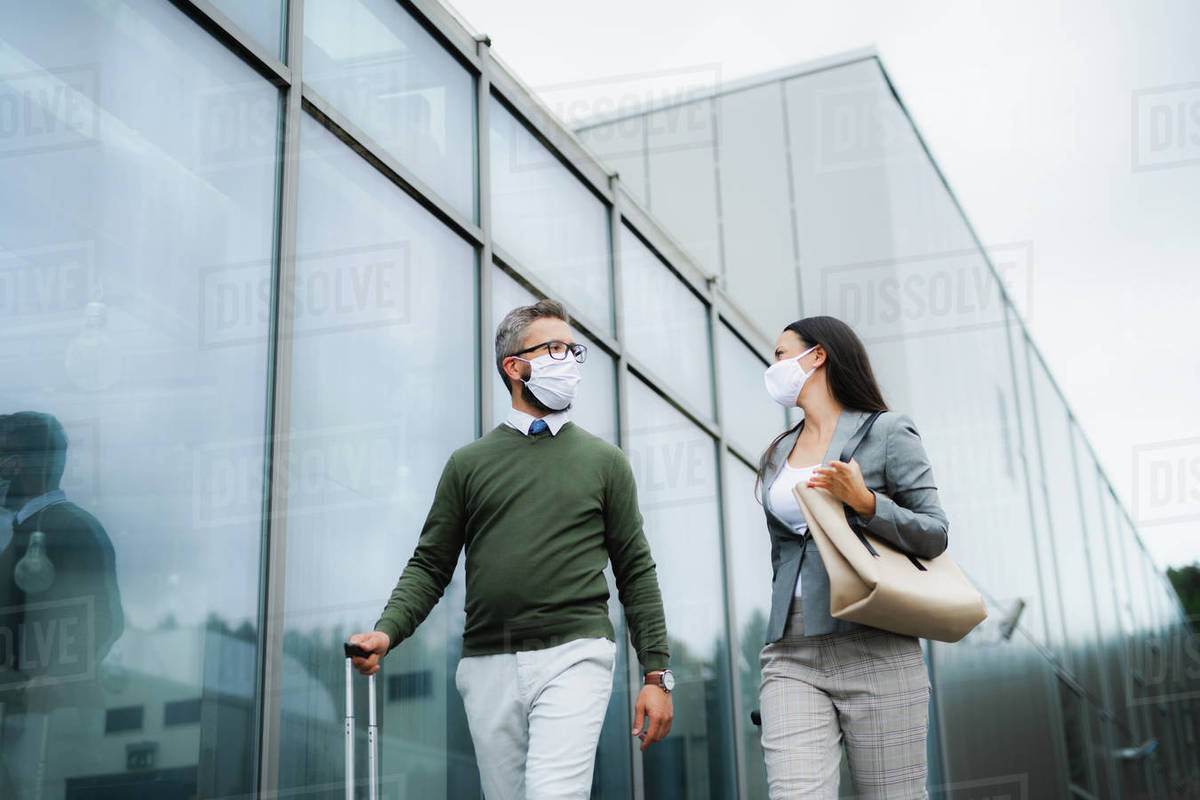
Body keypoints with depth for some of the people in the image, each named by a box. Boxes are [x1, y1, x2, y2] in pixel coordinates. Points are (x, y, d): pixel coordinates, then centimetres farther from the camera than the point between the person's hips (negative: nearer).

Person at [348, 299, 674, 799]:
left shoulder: (603, 461, 11)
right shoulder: (469, 463, 12)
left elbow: (635, 571, 9)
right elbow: (430, 565, 11)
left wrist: (656, 674, 3)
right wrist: (386, 632, -7)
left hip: (573, 656, -2)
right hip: (489, 665, 2)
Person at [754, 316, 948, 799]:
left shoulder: (887, 433, 4)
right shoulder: (776, 455, 20)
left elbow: (935, 536, -2)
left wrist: (864, 501, -16)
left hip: (875, 651, -4)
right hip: (792, 656, 4)